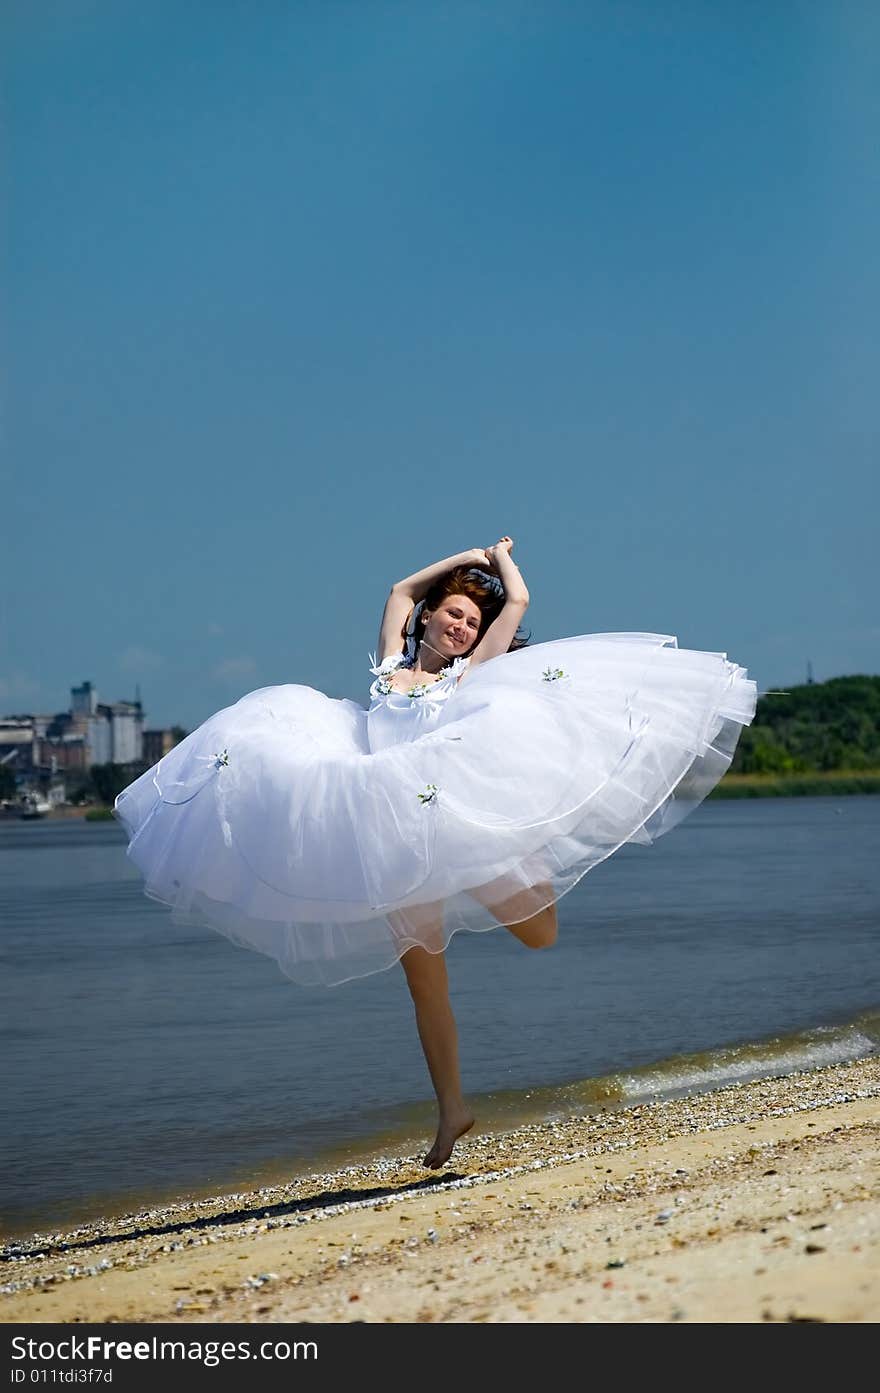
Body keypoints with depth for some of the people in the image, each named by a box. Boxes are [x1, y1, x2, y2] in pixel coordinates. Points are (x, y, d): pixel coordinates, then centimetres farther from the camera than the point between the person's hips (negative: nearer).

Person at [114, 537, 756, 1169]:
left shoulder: (468, 676, 13)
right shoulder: (392, 665, 21)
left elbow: (518, 601, 15)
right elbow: (402, 590, 33)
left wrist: (501, 559, 33)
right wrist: (468, 557, 36)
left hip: (456, 821, -2)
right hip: (393, 840, 2)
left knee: (540, 932, -16)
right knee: (422, 974, 1)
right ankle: (450, 1108, 9)